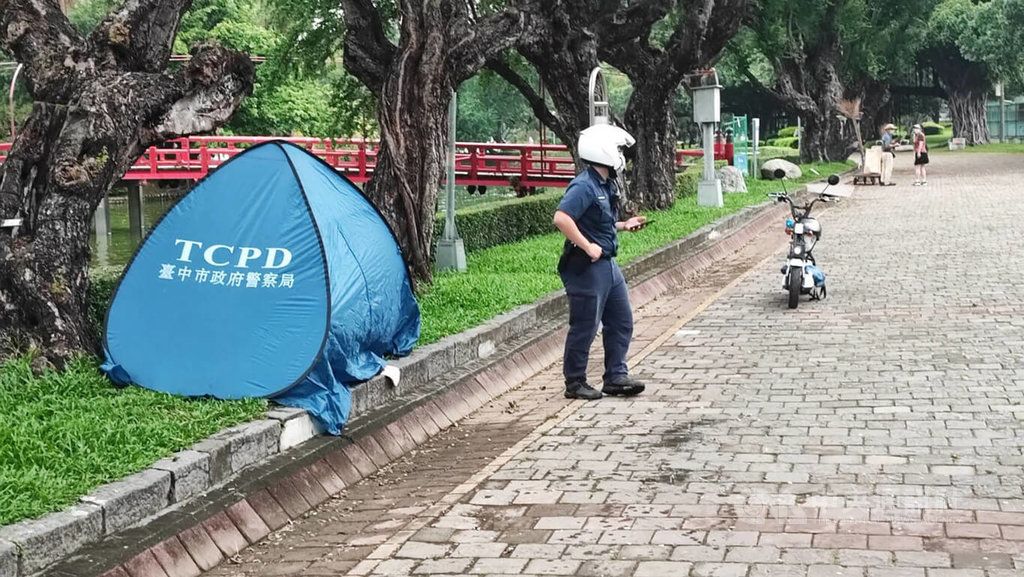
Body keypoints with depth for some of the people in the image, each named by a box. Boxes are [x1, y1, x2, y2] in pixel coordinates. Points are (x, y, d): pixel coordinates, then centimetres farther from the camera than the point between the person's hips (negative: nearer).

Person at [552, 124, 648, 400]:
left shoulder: (605, 185, 12)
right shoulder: (585, 186, -18)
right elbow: (561, 218, -29)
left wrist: (624, 225, 17)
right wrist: (587, 247, -25)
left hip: (607, 264, 10)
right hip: (587, 267, -10)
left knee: (621, 321, 12)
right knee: (584, 328, 0)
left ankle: (616, 377, 19)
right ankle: (575, 383, 11)